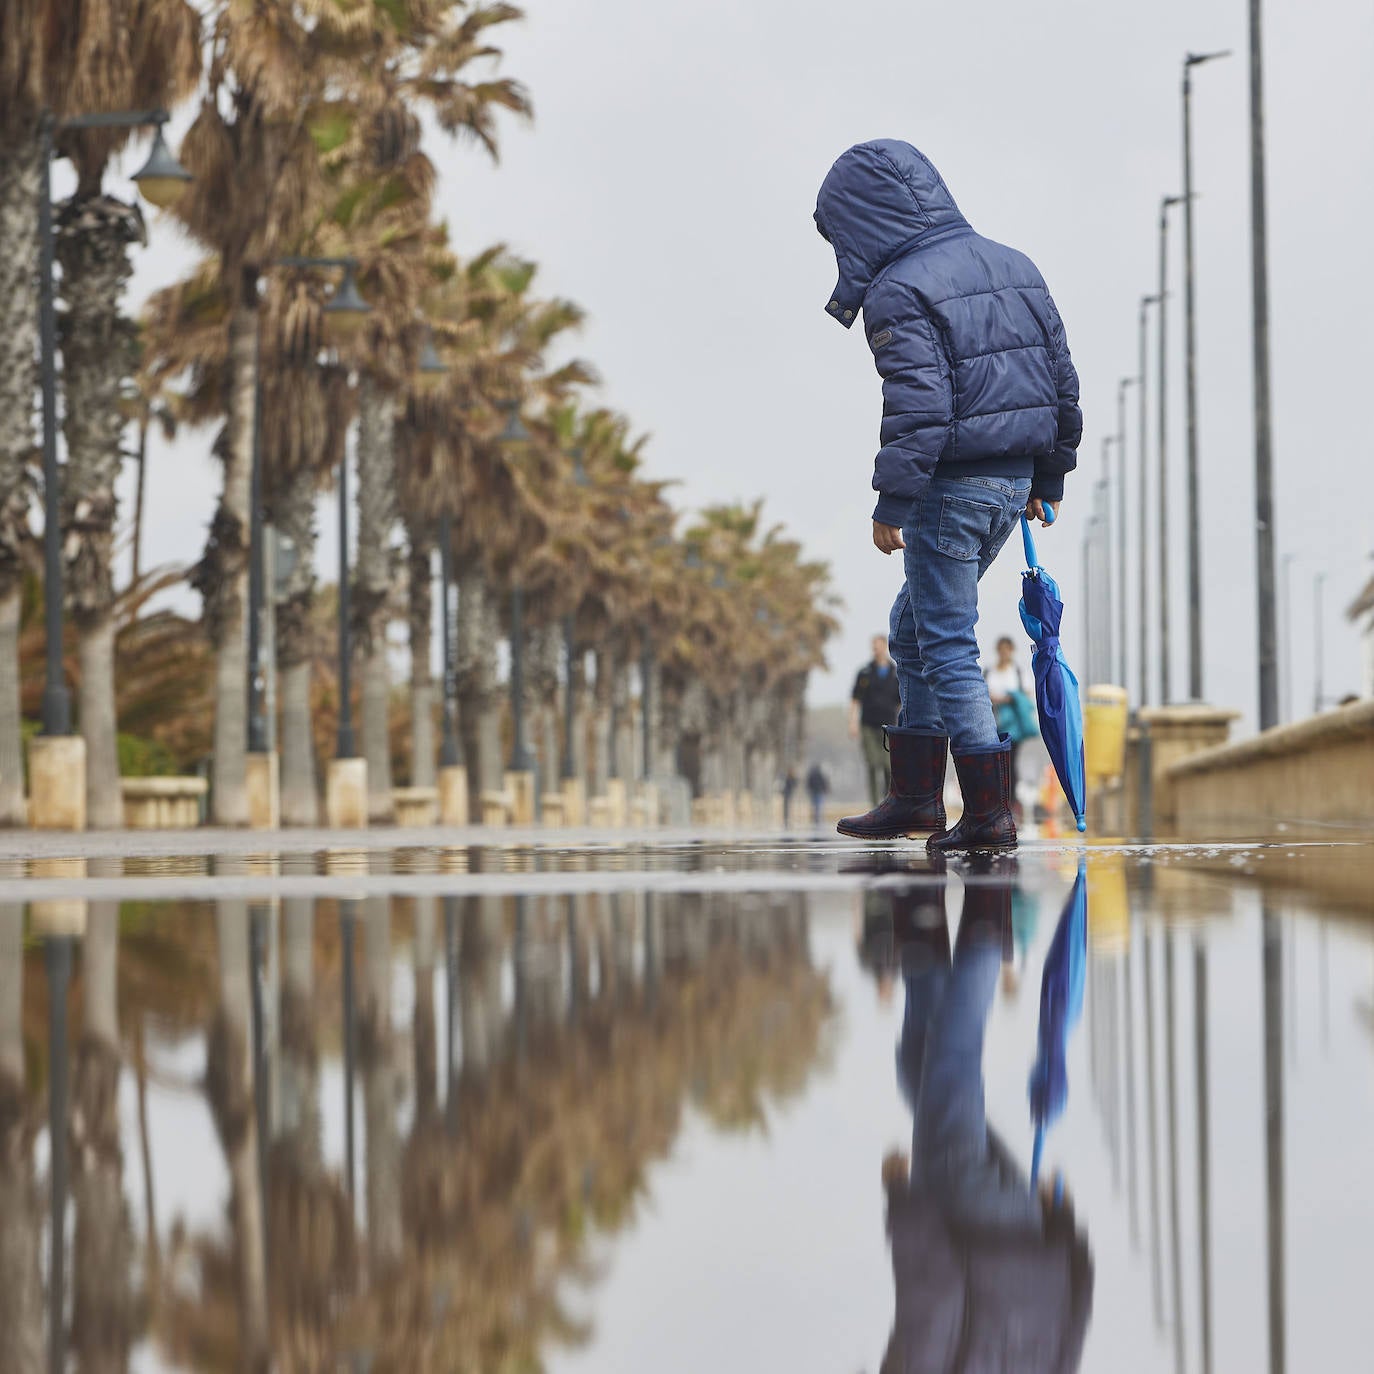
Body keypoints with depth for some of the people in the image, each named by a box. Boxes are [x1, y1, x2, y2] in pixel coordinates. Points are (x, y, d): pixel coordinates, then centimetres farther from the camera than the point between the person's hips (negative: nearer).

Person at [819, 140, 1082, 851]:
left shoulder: (898, 290, -13)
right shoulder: (1012, 265, 13)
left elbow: (918, 405, -22)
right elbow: (1061, 378, 16)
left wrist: (892, 502, -18)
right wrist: (1047, 479, 23)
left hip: (953, 485, -9)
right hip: (1014, 478, 9)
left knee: (946, 642, -1)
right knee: (913, 628, 19)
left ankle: (989, 813, -1)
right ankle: (914, 796, 22)